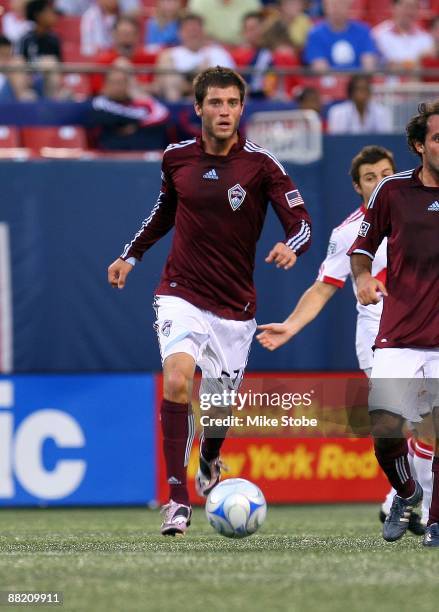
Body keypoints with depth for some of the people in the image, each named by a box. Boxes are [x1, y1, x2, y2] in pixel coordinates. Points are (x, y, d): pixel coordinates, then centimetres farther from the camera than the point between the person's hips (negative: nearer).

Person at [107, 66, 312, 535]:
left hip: (234, 305, 0)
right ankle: (178, 497, -22)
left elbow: (301, 222, -13)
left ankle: (209, 464, 45)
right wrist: (131, 254, 20)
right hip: (180, 294, 0)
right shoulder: (176, 158, 0)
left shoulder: (260, 165, -9)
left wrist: (291, 246, -34)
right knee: (176, 379, -24)